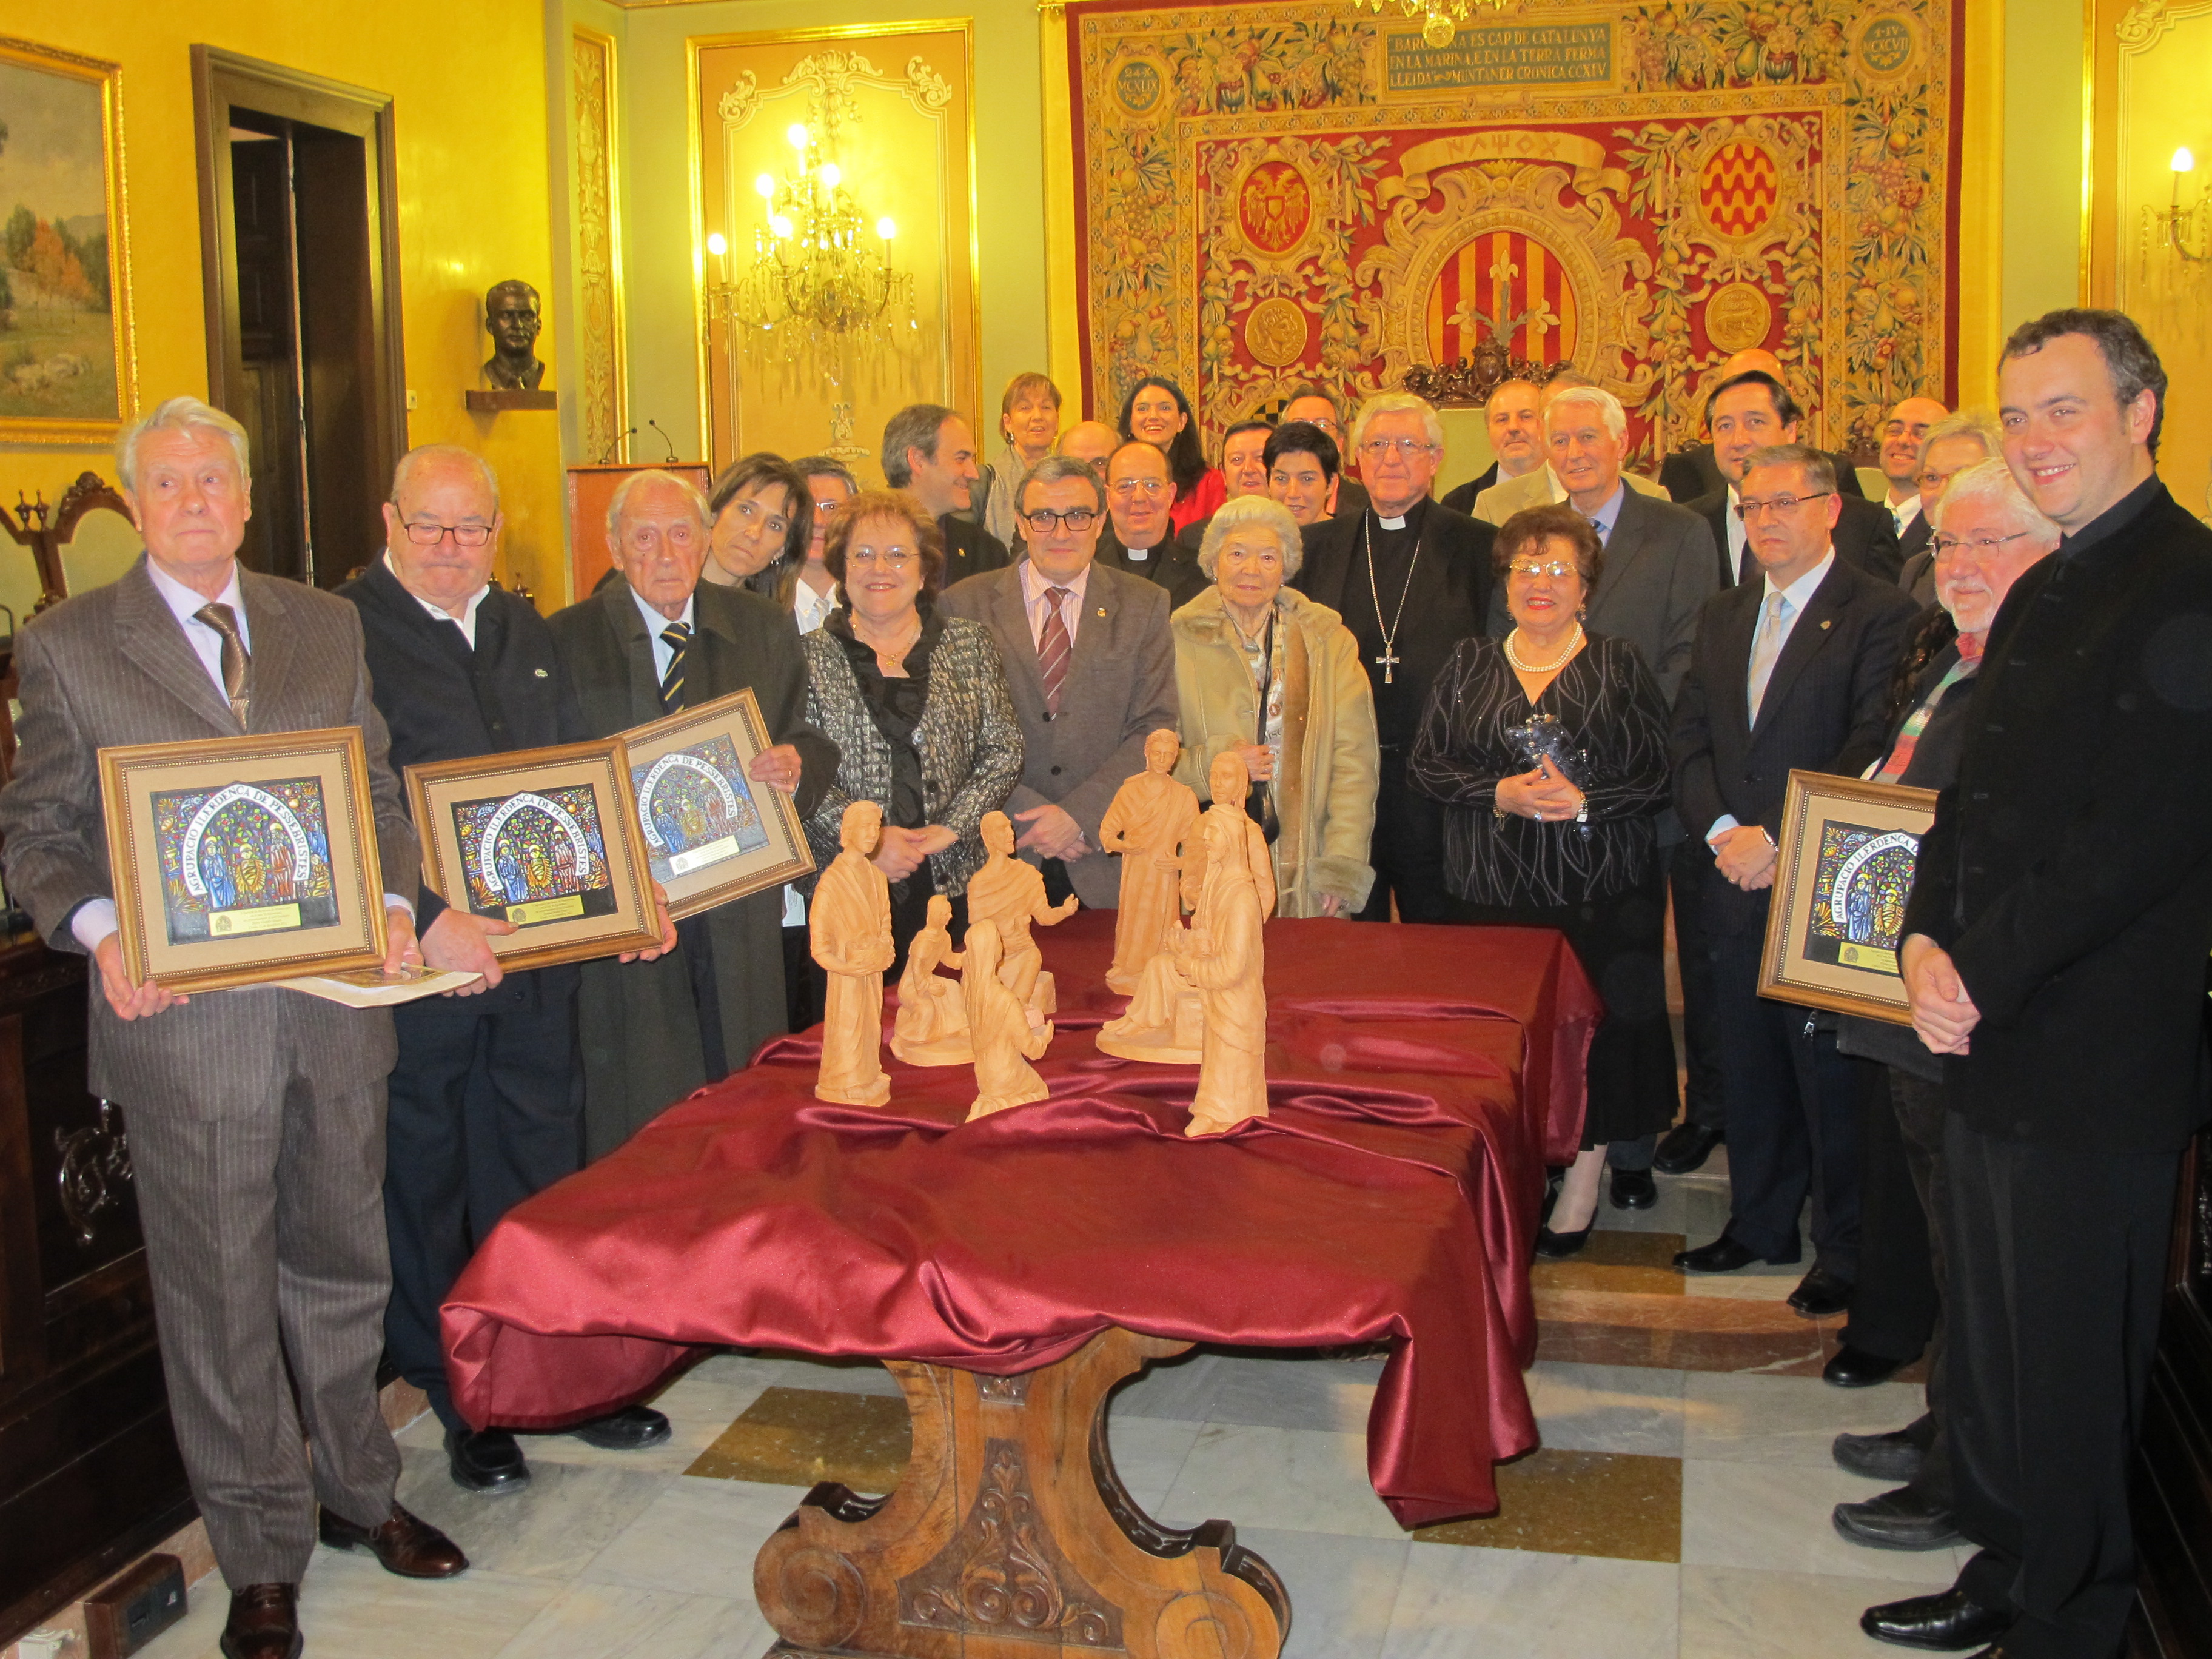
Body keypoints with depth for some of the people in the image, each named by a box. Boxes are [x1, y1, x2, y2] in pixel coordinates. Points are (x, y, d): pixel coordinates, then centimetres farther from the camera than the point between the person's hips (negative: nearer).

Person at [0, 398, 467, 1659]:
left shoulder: (327, 626, 9)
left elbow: (378, 790, 12)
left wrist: (392, 900, -5)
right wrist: (101, 930, -16)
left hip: (337, 1000, 3)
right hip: (184, 1013, -3)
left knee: (343, 1264, 16)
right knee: (222, 1293, 6)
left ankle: (357, 1492, 36)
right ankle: (262, 1557, 22)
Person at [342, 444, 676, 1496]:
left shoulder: (524, 630, 13)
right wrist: (428, 921, -24)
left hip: (536, 957, 6)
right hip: (416, 965, -5)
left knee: (542, 1171, 15)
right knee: (427, 1188, 8)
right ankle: (465, 1407, 23)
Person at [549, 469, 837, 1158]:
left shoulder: (766, 629, 10)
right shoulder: (566, 641, 1)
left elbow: (813, 744, 12)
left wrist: (797, 765, -12)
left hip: (741, 918, 2)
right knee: (640, 1124, -1)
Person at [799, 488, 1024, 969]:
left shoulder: (969, 644, 9)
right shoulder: (811, 655, 5)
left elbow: (1004, 750, 5)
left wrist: (953, 827, -7)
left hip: (953, 885, 1)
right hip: (845, 886, -1)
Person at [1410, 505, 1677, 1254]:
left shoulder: (1621, 666, 6)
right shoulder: (1467, 665, 11)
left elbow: (1661, 772, 0)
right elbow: (1426, 762, 6)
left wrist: (1585, 799, -16)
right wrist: (1498, 794, -10)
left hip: (1601, 893, -1)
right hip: (1492, 890, 2)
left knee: (1593, 1029, -1)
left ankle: (1583, 1179, 15)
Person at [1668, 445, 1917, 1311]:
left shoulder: (1879, 614, -7)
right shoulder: (1722, 615, 15)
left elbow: (1870, 751, -15)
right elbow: (1690, 740, 10)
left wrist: (1779, 840, -17)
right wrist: (1722, 832, -6)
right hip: (1737, 883, 6)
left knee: (1831, 1073, 1)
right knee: (1749, 1067, 14)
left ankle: (1845, 1248, 15)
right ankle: (1759, 1222, 28)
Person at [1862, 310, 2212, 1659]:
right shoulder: (2043, 595, 16)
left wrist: (1982, 978, -16)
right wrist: (1928, 939, -1)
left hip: (2097, 1056, -9)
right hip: (1992, 1039, 9)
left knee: (2068, 1359, 4)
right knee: (1990, 1335, 18)